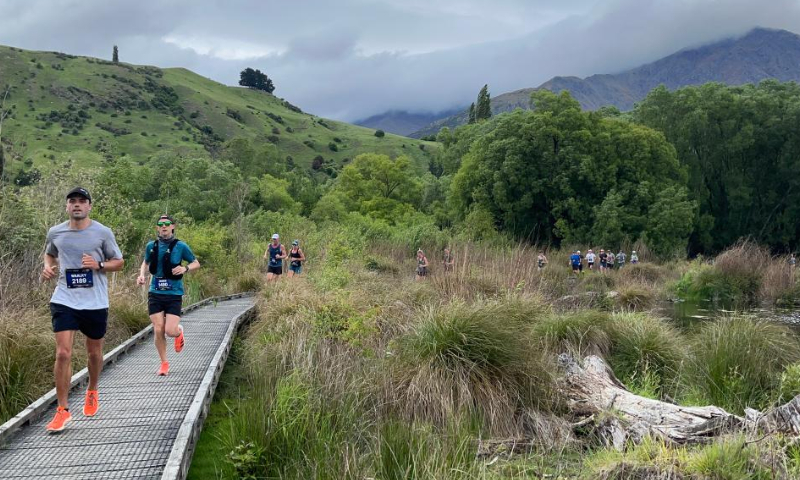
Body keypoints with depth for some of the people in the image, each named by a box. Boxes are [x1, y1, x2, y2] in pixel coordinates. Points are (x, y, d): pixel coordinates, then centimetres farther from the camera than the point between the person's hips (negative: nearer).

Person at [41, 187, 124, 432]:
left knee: (94, 352, 14)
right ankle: (63, 410, -1)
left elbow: (119, 262, 4)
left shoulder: (103, 233, -3)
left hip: (95, 302, 0)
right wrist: (48, 267, 1)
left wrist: (98, 265, -15)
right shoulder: (55, 232, 3)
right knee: (63, 354, -11)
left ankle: (92, 393, 41)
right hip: (64, 301, 0)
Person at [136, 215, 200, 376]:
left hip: (174, 295, -2)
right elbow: (146, 262, 23)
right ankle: (164, 363, 15)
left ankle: (179, 331, 28)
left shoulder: (180, 246, -4)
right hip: (155, 294, 2)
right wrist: (142, 274, 3)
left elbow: (196, 263, 6)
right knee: (158, 330, -3)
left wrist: (185, 268, -14)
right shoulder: (151, 246, 4)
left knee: (170, 331, -11)